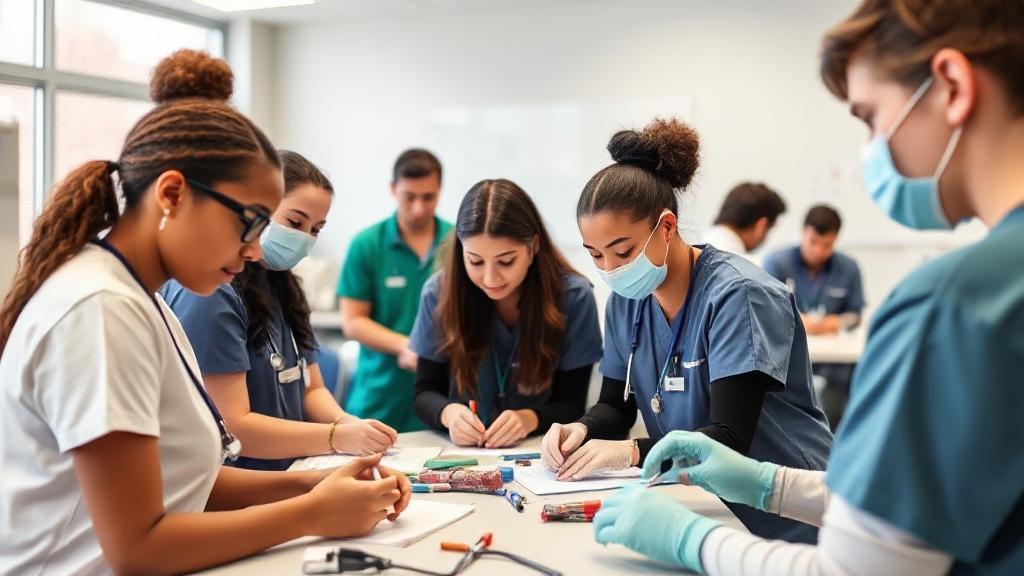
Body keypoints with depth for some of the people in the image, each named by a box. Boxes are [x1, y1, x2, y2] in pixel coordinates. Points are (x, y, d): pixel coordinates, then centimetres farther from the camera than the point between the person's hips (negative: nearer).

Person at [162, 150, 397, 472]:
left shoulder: (280, 286, 13)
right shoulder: (207, 292, -14)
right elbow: (230, 427, -17)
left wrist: (345, 422, -5)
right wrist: (338, 437, -19)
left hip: (289, 480, 8)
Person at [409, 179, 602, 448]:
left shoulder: (573, 297, -12)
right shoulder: (440, 292, -9)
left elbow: (572, 404, -4)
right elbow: (425, 391, 0)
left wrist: (530, 418, -25)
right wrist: (447, 412, -22)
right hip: (461, 456, 1)